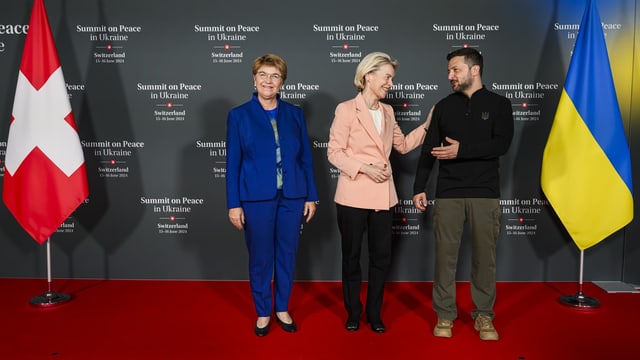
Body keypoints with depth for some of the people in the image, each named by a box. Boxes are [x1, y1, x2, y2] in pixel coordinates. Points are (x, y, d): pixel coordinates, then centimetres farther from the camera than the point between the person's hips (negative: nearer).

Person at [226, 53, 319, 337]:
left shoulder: (295, 114, 5)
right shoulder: (239, 115, 0)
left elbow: (305, 158, 7)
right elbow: (233, 163, -2)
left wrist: (310, 196, 3)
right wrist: (234, 204, -6)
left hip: (292, 196, 2)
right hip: (256, 198, -2)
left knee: (287, 254, 12)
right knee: (260, 257, 9)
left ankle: (283, 309, 31)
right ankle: (263, 312, 28)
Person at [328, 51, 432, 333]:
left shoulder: (387, 111, 10)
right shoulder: (346, 109, -8)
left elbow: (403, 145, 17)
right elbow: (334, 152, -10)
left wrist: (427, 125, 9)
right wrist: (365, 168, -19)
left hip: (383, 195, 5)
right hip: (353, 195, -5)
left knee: (381, 256, 10)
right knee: (351, 255, 10)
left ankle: (374, 312, 27)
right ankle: (353, 312, 27)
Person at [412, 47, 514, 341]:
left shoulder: (498, 104, 5)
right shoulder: (444, 106, 10)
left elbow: (501, 144, -9)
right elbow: (428, 149, 8)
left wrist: (461, 150, -16)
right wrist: (419, 187, 2)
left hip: (485, 193, -1)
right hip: (448, 193, 1)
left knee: (484, 256, 5)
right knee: (445, 254, 3)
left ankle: (484, 315, 19)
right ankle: (445, 314, 15)